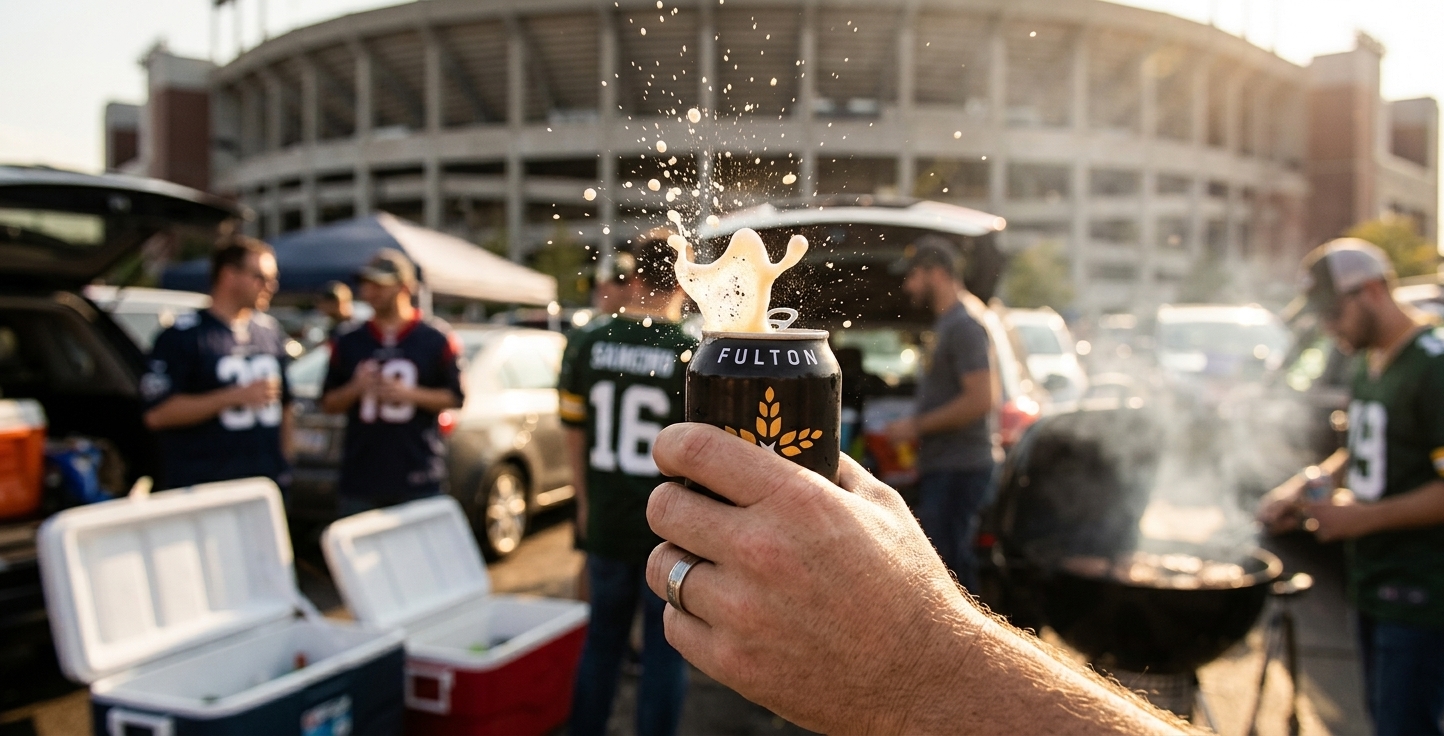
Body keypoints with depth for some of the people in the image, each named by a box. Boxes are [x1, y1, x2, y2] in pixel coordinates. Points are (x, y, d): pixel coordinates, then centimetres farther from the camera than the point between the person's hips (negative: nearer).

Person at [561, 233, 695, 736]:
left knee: (603, 638, 20)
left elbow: (574, 433, 6)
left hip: (606, 523, 4)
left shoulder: (585, 346, -2)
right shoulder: (696, 355, -14)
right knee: (665, 651, 10)